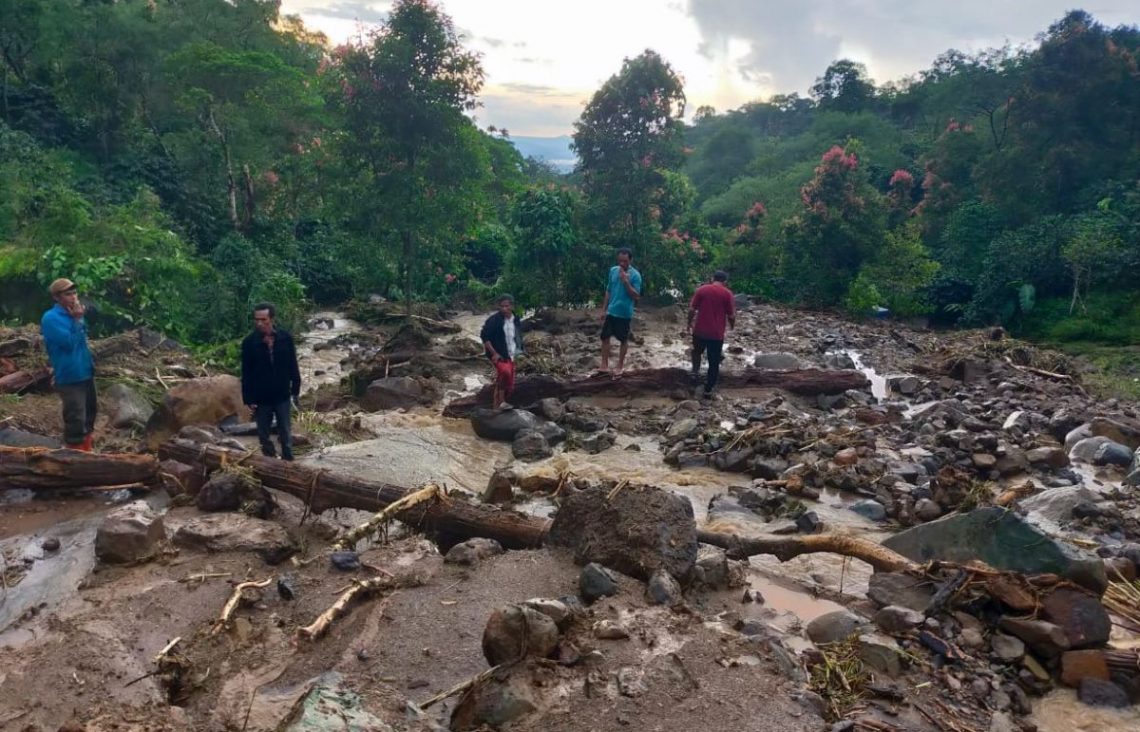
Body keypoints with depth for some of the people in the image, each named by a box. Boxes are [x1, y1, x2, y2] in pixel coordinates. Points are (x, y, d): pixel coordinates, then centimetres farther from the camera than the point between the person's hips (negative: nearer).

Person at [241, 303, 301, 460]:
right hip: (261, 398, 0)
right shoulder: (249, 342, -9)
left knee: (286, 435, 9)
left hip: (282, 395, 0)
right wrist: (248, 399, -6)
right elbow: (246, 373, -5)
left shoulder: (285, 338, -6)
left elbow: (293, 366, 2)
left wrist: (295, 389, 2)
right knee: (264, 435, 11)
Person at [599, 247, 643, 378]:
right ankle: (605, 366, 14)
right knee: (605, 337, 5)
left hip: (624, 314, -4)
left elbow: (636, 296, -16)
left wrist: (626, 282, -25)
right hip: (611, 312, 5)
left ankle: (619, 367, 19)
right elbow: (608, 291, 10)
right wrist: (604, 309, 8)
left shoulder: (635, 275, -12)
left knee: (623, 340, 7)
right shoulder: (613, 270, 3)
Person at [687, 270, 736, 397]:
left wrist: (689, 324, 12)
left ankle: (696, 373, 18)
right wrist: (732, 325, 16)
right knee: (714, 361, 9)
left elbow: (692, 309, -2)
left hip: (700, 330, 1)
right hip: (717, 333, -1)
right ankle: (709, 388, 13)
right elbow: (731, 316, -4)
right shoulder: (728, 294, -4)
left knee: (697, 351, 29)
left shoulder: (701, 289, 0)